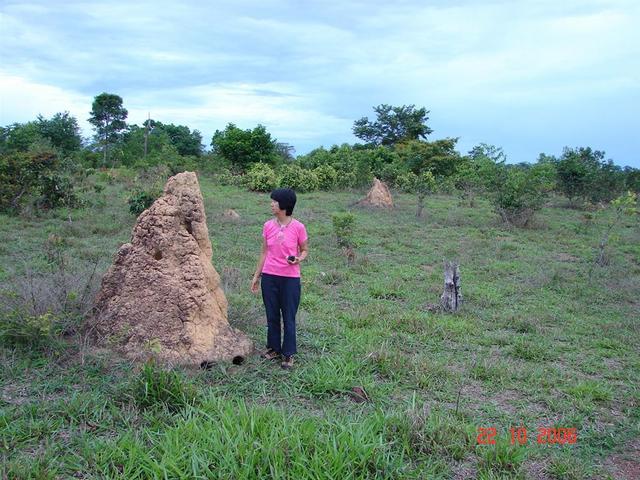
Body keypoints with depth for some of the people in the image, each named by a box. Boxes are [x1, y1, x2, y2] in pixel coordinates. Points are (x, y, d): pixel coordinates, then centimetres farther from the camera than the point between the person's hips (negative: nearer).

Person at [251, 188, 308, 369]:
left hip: (290, 278, -4)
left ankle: (288, 354, 17)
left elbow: (305, 250, 3)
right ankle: (274, 348, 30)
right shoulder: (268, 226, 1)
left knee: (289, 318, 4)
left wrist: (299, 259, -19)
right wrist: (256, 275, 10)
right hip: (269, 276, 4)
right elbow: (264, 252, 9)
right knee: (272, 315, 14)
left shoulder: (298, 227, -9)